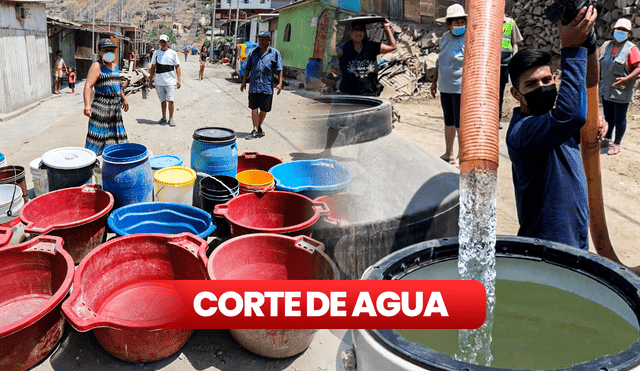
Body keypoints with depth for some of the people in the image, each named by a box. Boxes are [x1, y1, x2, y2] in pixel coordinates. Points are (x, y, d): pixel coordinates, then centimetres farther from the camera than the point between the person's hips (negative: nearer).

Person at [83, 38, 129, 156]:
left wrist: (123, 98, 36)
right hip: (101, 108, -8)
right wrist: (87, 105, -32)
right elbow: (88, 86, -20)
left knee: (116, 136, 14)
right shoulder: (97, 66, -10)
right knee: (98, 137, -8)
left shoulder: (115, 65, 14)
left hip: (115, 108, 8)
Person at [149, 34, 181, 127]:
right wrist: (151, 80, 11)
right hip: (159, 81, 3)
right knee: (162, 100, 9)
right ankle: (164, 118, 19)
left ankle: (171, 118, 2)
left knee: (170, 100, -10)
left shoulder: (173, 53, 4)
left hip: (170, 81, -3)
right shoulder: (156, 53, 11)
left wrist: (178, 79, -5)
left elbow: (177, 67, 4)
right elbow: (153, 67, 15)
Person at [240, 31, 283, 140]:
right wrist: (244, 81, 9)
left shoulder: (275, 53, 4)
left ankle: (259, 127, 27)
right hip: (254, 86, 2)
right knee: (254, 108, -4)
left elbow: (279, 70, 2)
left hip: (267, 86, -1)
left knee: (264, 110, 8)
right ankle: (256, 131, -3)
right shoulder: (253, 52, 12)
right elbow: (247, 69, 15)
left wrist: (280, 83, -8)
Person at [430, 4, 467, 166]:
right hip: (445, 87, 7)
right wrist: (434, 81, 20)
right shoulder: (445, 37, 8)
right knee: (448, 122, 17)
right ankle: (448, 154, 32)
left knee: (460, 124, -1)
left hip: (460, 89, -7)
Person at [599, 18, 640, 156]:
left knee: (619, 118, 2)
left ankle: (617, 144, 13)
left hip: (621, 91, -6)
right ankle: (607, 138, 38)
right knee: (608, 116, 20)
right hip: (606, 90, 6)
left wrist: (626, 79, -28)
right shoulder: (606, 46, 6)